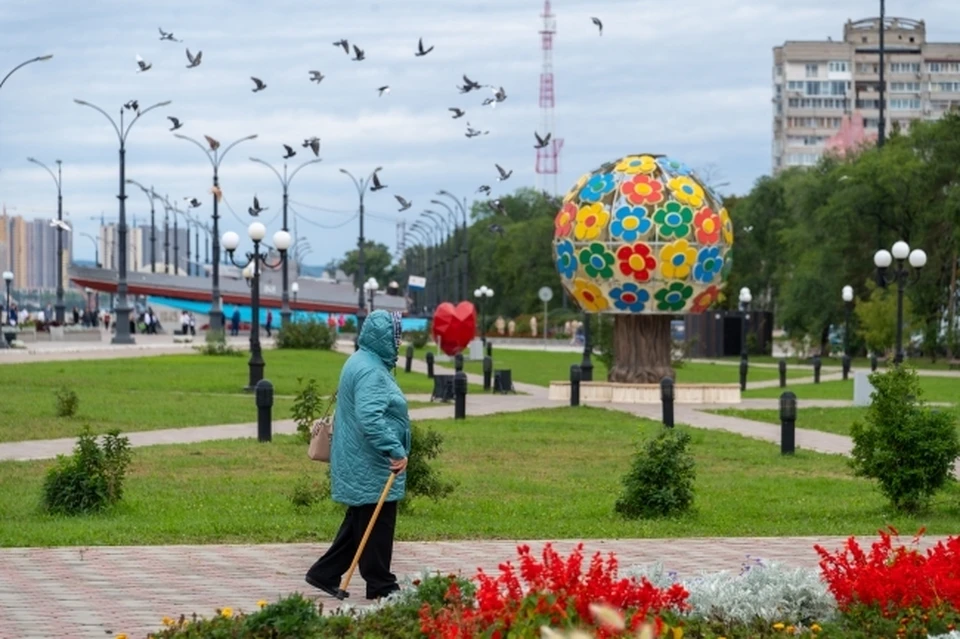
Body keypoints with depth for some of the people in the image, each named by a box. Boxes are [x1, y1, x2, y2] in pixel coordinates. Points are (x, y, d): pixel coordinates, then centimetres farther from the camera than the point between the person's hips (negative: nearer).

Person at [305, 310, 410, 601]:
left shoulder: (363, 363, 16)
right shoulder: (370, 371, -19)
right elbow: (370, 418, -30)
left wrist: (393, 449, 31)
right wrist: (395, 450, -30)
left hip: (359, 465, 11)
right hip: (371, 467, -11)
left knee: (359, 523, 15)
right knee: (378, 525, -3)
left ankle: (325, 575, 18)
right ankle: (380, 585, 4)